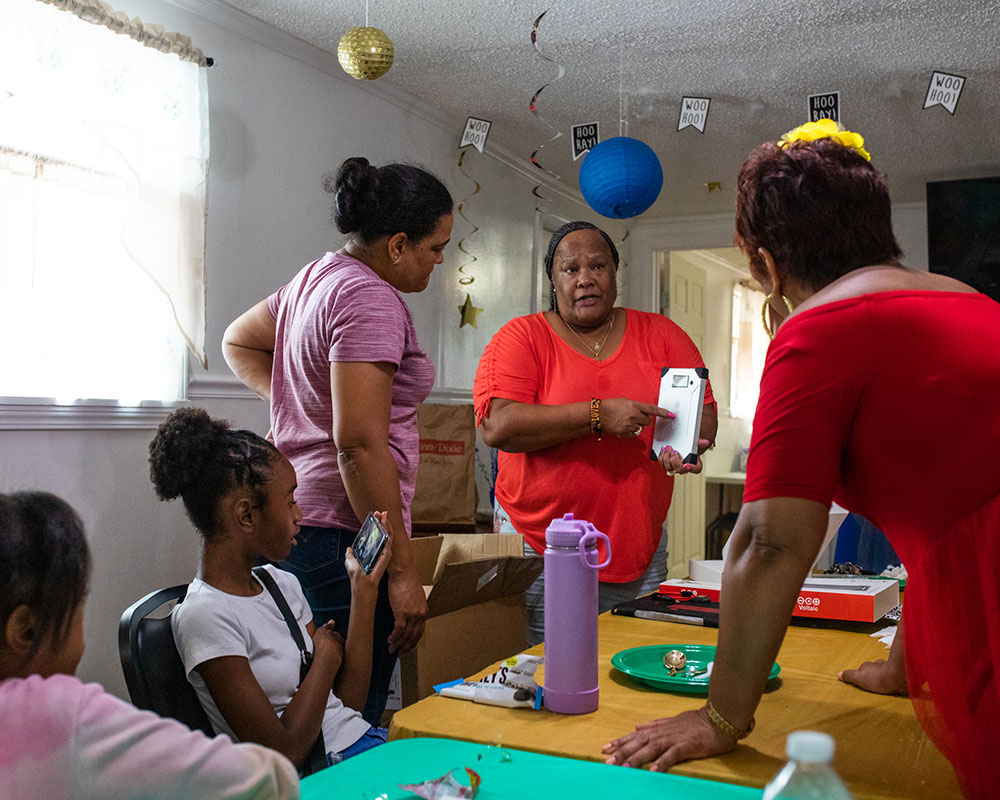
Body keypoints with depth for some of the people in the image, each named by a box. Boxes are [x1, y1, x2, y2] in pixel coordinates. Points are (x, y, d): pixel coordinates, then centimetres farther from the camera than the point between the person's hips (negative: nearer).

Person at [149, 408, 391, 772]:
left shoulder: (283, 584, 10)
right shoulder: (203, 616, -14)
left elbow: (350, 700, 8)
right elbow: (285, 754, -17)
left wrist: (364, 590, 5)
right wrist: (326, 655, -6)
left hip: (364, 742, 7)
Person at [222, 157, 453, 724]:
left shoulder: (316, 279, 16)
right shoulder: (370, 299, -14)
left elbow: (239, 341, 33)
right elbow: (359, 444, -21)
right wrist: (402, 571, -19)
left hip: (297, 523, 10)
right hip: (345, 533, -10)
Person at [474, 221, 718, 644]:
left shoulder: (661, 335, 9)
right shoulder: (522, 336, 0)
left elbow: (705, 412, 9)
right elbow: (498, 425, -14)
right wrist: (598, 415, -20)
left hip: (641, 551, 3)